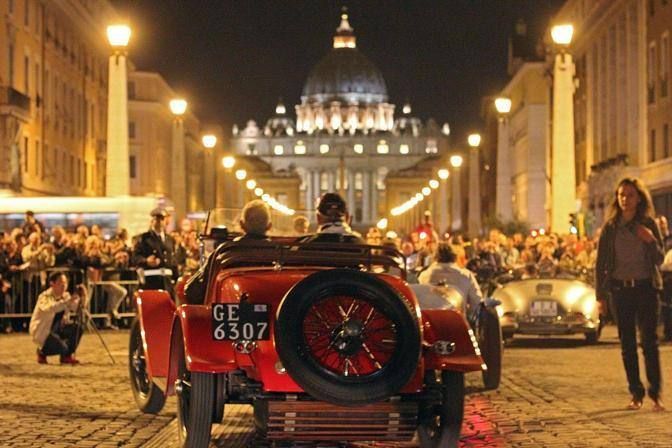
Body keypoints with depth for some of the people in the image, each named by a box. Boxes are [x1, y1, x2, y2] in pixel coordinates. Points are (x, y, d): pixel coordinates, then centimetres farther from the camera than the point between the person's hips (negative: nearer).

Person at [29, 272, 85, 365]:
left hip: (58, 328, 7)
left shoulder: (66, 296, 0)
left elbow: (76, 309, -10)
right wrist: (68, 301, -52)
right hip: (41, 331, -7)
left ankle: (67, 356, 0)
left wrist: (82, 298, -28)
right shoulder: (45, 297, -20)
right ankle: (42, 352, 4)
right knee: (62, 348, -28)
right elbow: (50, 309, -42)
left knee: (77, 326, -18)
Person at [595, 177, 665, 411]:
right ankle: (636, 394, 11)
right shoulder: (610, 228, 4)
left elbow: (659, 259, 2)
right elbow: (600, 263, 7)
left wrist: (651, 241, -17)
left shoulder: (649, 225, 2)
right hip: (620, 289, 2)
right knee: (627, 344, 4)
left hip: (646, 287, -2)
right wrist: (600, 294, 3)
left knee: (649, 341, -7)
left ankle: (656, 394, -5)